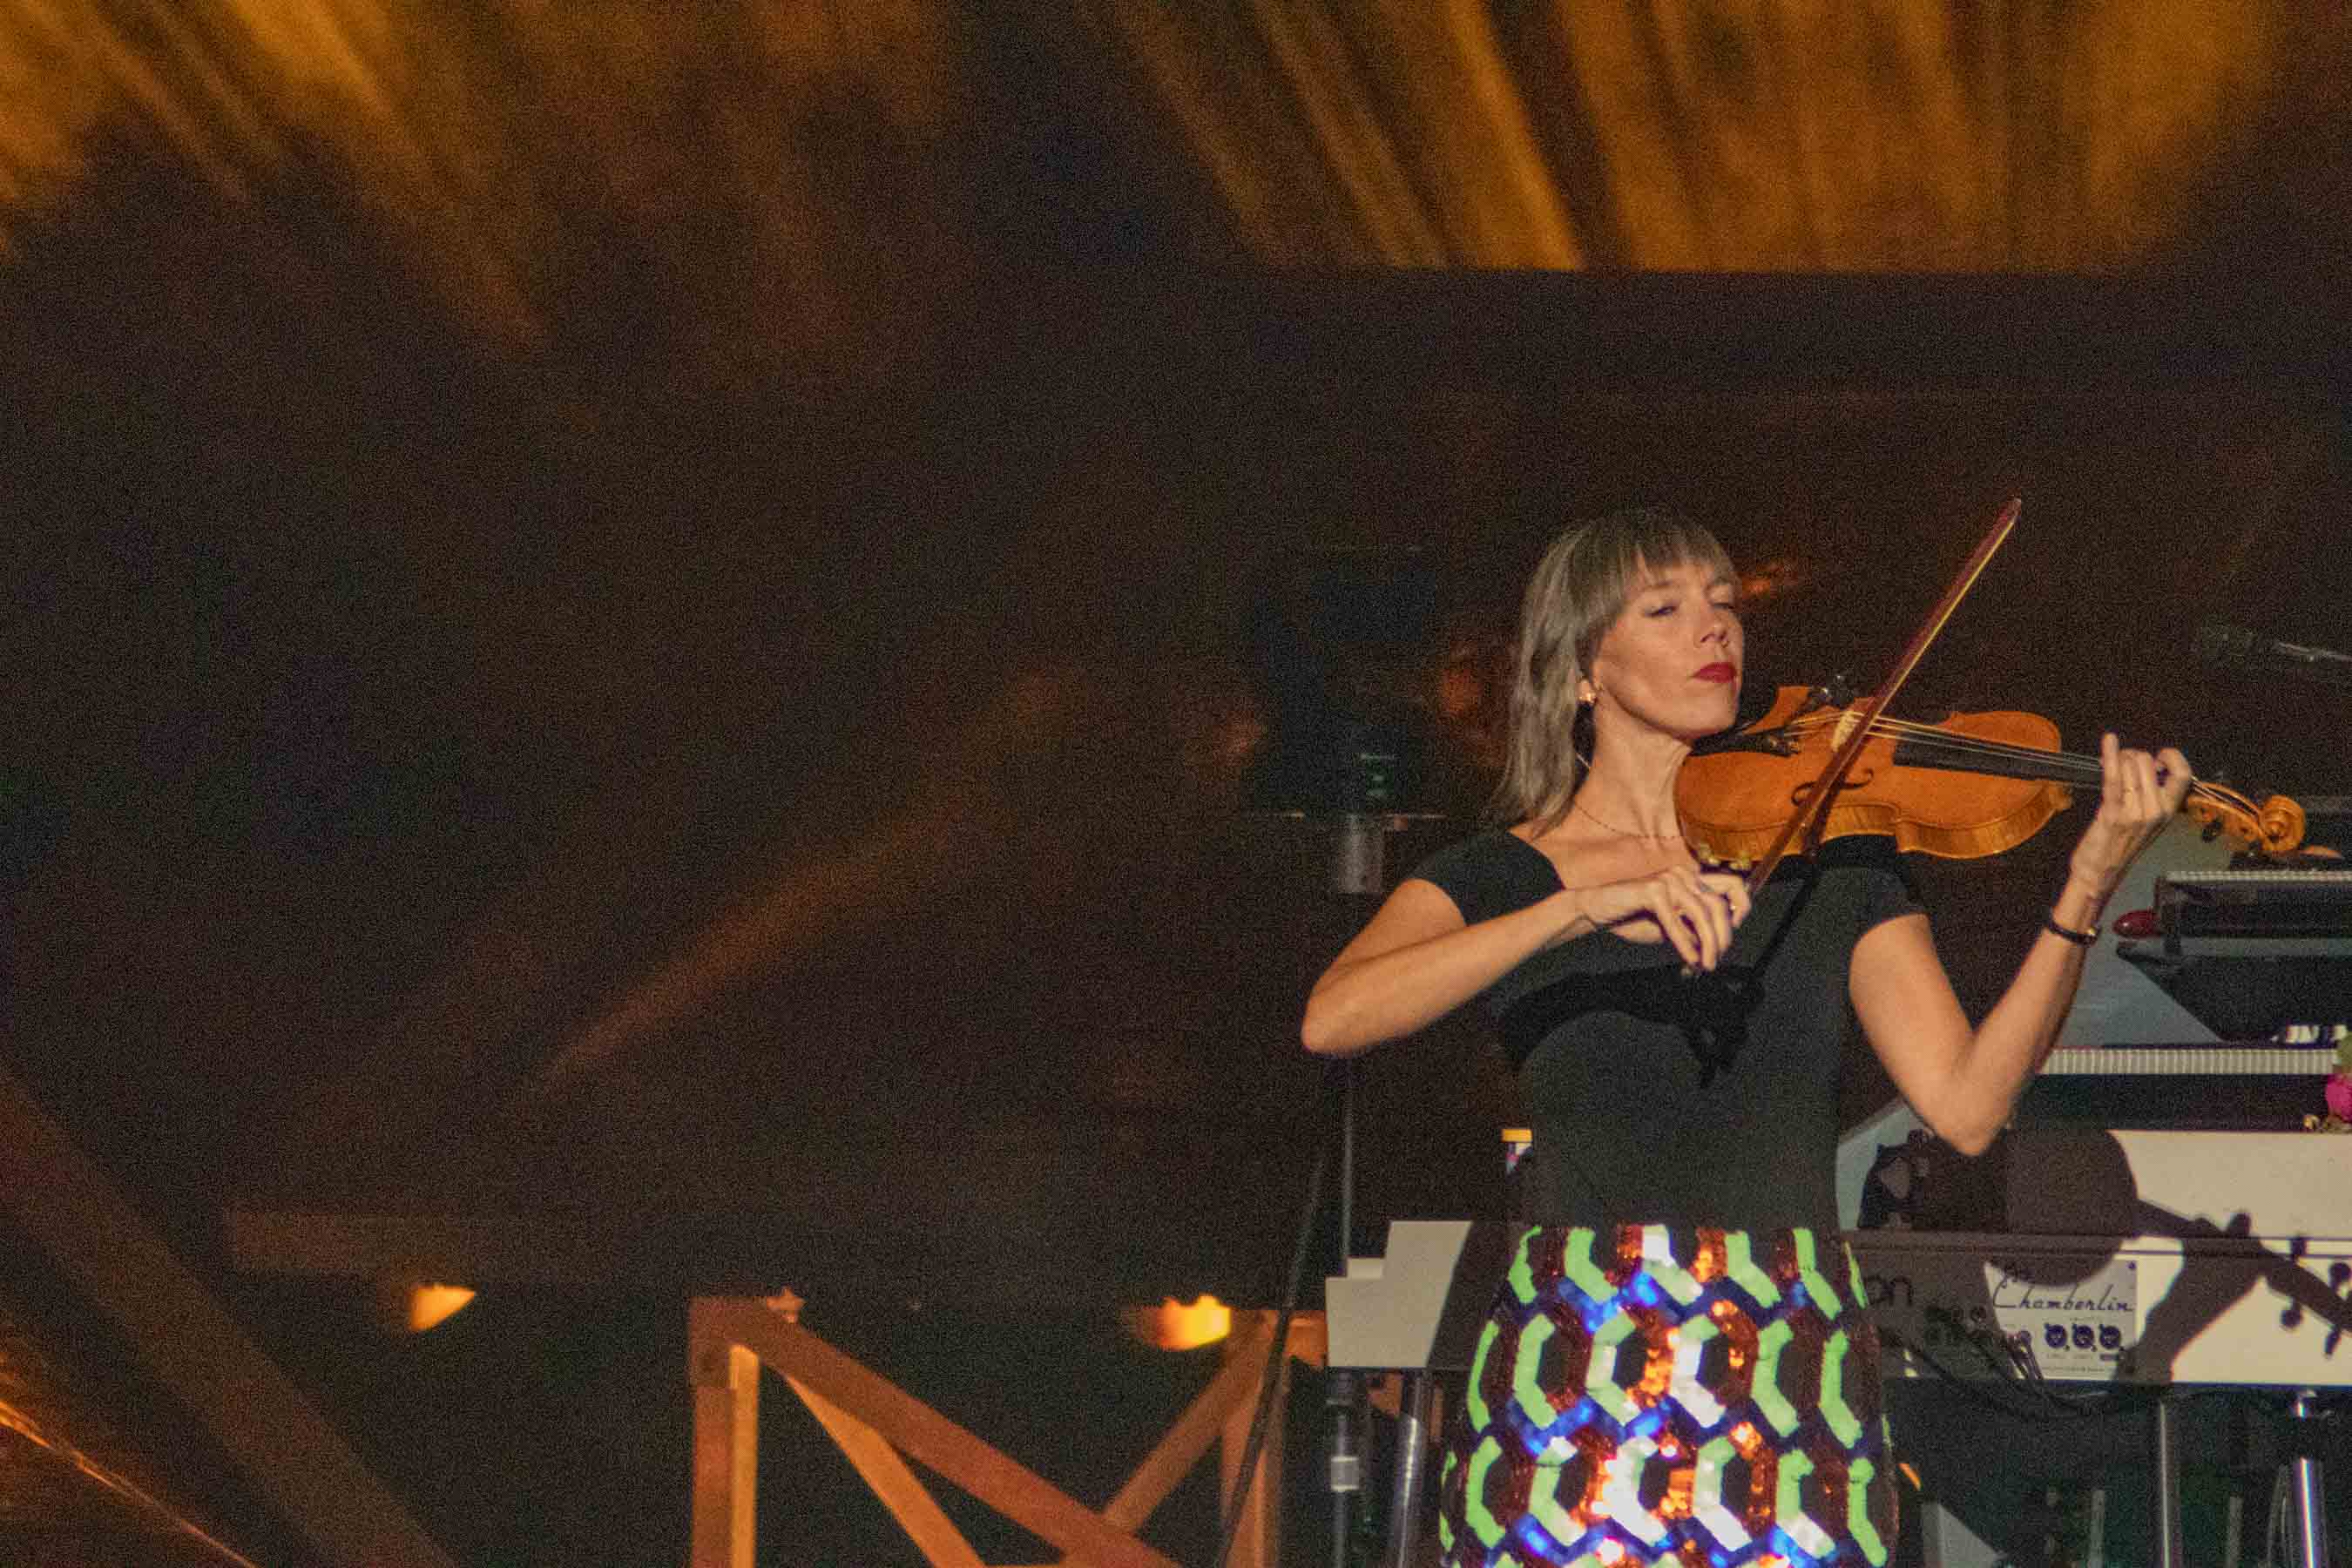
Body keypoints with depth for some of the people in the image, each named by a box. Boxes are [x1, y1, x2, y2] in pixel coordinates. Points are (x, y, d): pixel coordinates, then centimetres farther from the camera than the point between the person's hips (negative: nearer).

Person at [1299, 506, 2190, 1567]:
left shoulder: (1832, 864, 10)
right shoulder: (1499, 876, 6)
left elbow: (1966, 1103, -3)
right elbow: (1331, 1019, -15)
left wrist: (2085, 893, -15)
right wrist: (1586, 908, -23)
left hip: (1793, 1359, 1)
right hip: (1568, 1382, -1)